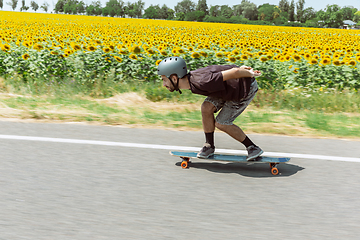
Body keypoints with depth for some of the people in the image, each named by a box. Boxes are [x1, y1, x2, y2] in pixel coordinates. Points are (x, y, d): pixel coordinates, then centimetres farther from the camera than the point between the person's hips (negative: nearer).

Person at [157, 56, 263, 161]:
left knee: (221, 123, -6)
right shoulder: (190, 78, -8)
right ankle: (209, 146, 8)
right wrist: (240, 68, 9)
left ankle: (253, 148, 9)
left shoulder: (201, 83, -37)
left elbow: (235, 72, -32)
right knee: (206, 108, -8)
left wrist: (251, 74, -14)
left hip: (248, 88, -7)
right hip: (232, 86, 7)